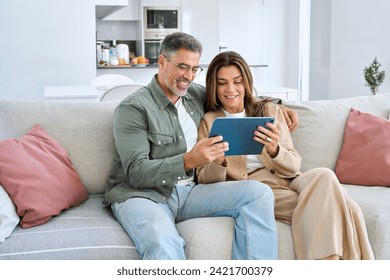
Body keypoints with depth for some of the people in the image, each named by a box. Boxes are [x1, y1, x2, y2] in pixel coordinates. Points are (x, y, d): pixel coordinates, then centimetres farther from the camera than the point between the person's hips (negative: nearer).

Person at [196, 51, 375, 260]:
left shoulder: (269, 110, 15)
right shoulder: (209, 121, 10)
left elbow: (293, 166, 9)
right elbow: (204, 180, 5)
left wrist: (274, 150, -14)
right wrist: (218, 162, -18)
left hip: (286, 181, 3)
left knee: (323, 175, -32)